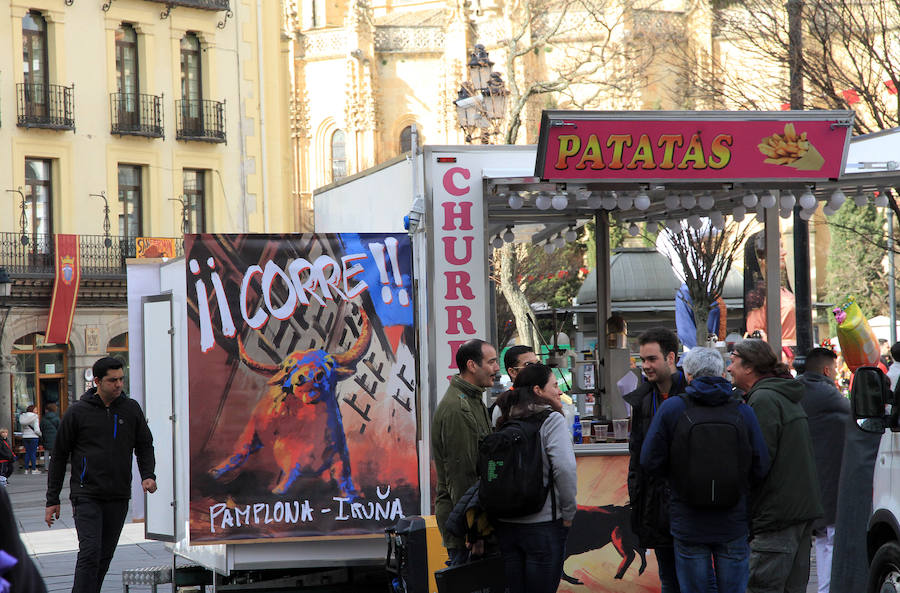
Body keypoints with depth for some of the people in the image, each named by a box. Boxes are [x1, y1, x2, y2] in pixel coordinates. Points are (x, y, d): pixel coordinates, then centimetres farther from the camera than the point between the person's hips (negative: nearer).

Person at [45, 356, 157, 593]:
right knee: (90, 552, -16)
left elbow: (145, 445, 16)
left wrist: (148, 475, -4)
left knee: (105, 556, 9)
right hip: (86, 495, -4)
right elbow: (59, 456, 3)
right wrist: (52, 500, 3)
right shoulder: (77, 412, -3)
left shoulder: (131, 409, 7)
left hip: (119, 498, 4)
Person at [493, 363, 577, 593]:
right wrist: (568, 513, -8)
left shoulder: (506, 423, 10)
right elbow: (565, 468, -19)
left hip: (504, 522, 6)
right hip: (541, 522, -6)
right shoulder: (552, 419, -8)